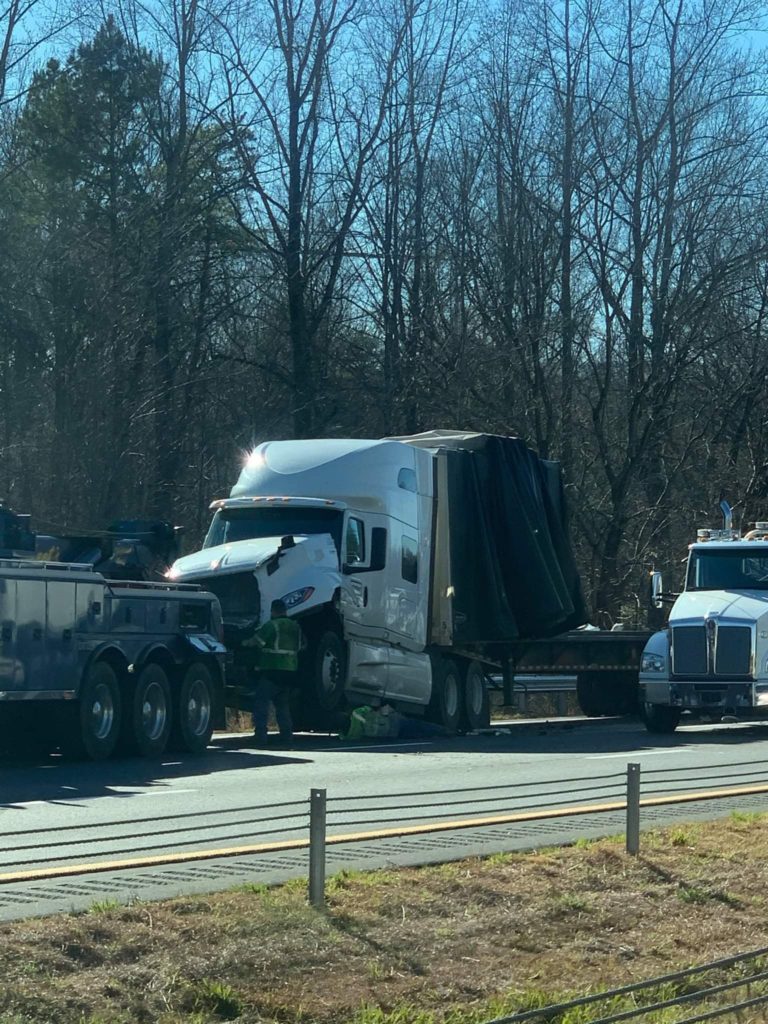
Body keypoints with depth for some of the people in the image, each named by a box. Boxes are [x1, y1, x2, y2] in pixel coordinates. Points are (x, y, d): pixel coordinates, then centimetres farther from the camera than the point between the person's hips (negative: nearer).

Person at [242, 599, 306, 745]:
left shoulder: (272, 625, -9)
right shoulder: (295, 626, 14)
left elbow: (257, 640, -13)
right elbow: (302, 645, 23)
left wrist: (245, 643, 7)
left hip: (272, 669, -7)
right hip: (290, 670, 7)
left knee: (261, 702, -5)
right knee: (283, 703, 18)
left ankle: (260, 733, -14)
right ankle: (287, 734, 12)